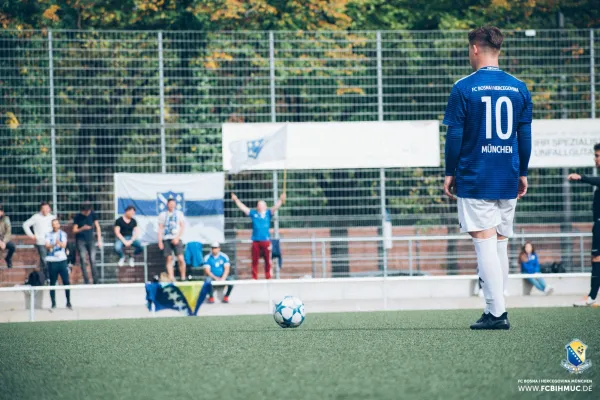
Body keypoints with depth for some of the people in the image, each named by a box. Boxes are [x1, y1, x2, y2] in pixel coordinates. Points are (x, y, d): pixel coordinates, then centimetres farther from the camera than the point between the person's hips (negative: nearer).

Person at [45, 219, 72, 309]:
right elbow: (47, 246, -7)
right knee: (52, 282, 1)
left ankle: (68, 302, 4)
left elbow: (64, 245, -9)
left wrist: (59, 243, -32)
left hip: (62, 260, 0)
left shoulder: (63, 234, 7)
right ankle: (53, 303, 7)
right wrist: (53, 245, -29)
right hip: (52, 261, 0)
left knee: (66, 281, -5)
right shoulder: (48, 235, 7)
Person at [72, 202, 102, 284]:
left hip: (90, 240, 2)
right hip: (80, 240, -2)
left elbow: (97, 226, 1)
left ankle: (96, 281, 2)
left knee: (93, 260, -3)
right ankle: (86, 282, -6)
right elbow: (74, 230, -4)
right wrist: (82, 228, -24)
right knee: (83, 261, -7)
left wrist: (99, 240, -5)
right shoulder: (77, 217, -7)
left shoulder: (92, 214, -2)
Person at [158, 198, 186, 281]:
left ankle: (183, 278, -3)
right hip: (166, 239, 1)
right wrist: (160, 241, 1)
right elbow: (160, 229, 10)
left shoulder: (179, 214, 9)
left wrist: (177, 238, -9)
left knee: (180, 259, -12)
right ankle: (171, 278, -2)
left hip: (176, 239, -1)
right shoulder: (162, 215, 11)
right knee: (169, 259, -2)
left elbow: (182, 226, 3)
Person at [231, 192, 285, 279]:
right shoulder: (253, 213, 12)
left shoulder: (268, 213, 9)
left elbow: (275, 207, -3)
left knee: (267, 260, 0)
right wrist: (236, 200, 11)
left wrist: (281, 200, -18)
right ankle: (254, 278, 7)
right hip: (256, 241, 1)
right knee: (255, 260, 2)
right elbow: (243, 207, 14)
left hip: (266, 241, -1)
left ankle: (268, 277, 7)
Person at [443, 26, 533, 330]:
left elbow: (454, 136, -6)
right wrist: (522, 173, 18)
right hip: (508, 180, 5)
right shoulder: (519, 88, 6)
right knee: (500, 243, 12)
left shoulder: (464, 88, -7)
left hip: (474, 179, -5)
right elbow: (525, 136, 10)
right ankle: (495, 311, 14)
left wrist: (450, 173, 2)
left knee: (485, 242, -6)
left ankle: (497, 312, -12)